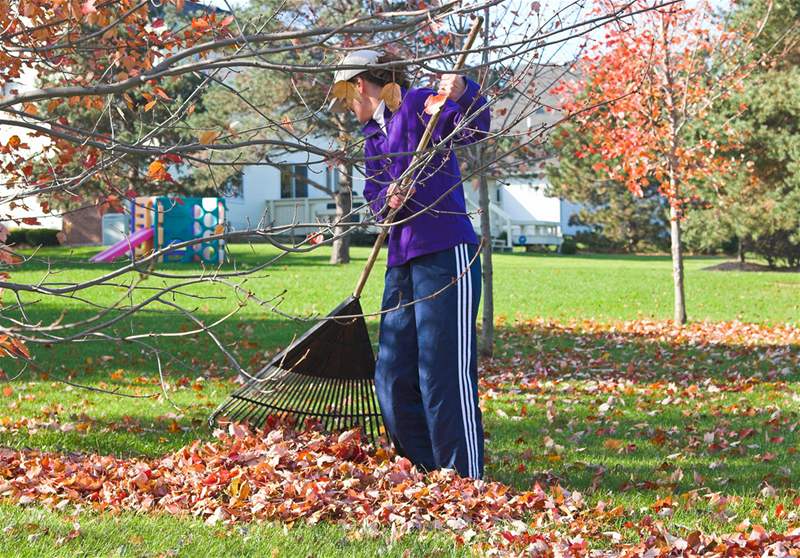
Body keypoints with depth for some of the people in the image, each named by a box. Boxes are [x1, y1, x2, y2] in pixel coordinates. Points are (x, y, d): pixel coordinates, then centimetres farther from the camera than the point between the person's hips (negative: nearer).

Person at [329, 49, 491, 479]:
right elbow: (373, 198, 14)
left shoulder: (417, 105, -3)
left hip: (445, 255, -9)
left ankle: (466, 479, -5)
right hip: (402, 262, 9)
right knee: (392, 376, 12)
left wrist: (462, 92, -38)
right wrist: (387, 199, -10)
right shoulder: (373, 138, 21)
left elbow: (474, 127, -18)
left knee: (445, 371, -11)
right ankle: (424, 473, 24)